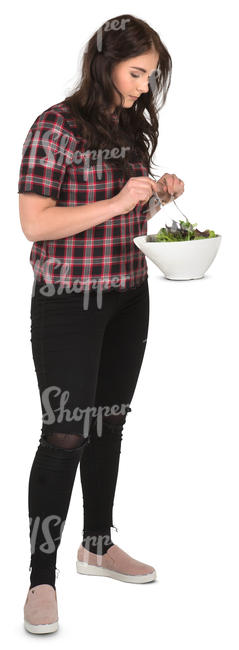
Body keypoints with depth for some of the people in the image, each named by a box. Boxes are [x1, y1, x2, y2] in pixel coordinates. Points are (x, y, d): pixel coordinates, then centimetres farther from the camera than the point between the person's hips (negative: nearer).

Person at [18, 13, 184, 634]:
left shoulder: (131, 126, 10)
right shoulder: (56, 127, -13)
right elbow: (35, 223, -18)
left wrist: (159, 193, 0)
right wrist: (118, 202, -22)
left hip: (129, 296, 7)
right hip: (69, 301, -7)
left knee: (109, 422, 15)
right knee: (66, 433, -5)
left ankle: (98, 544, 31)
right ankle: (41, 578, 6)